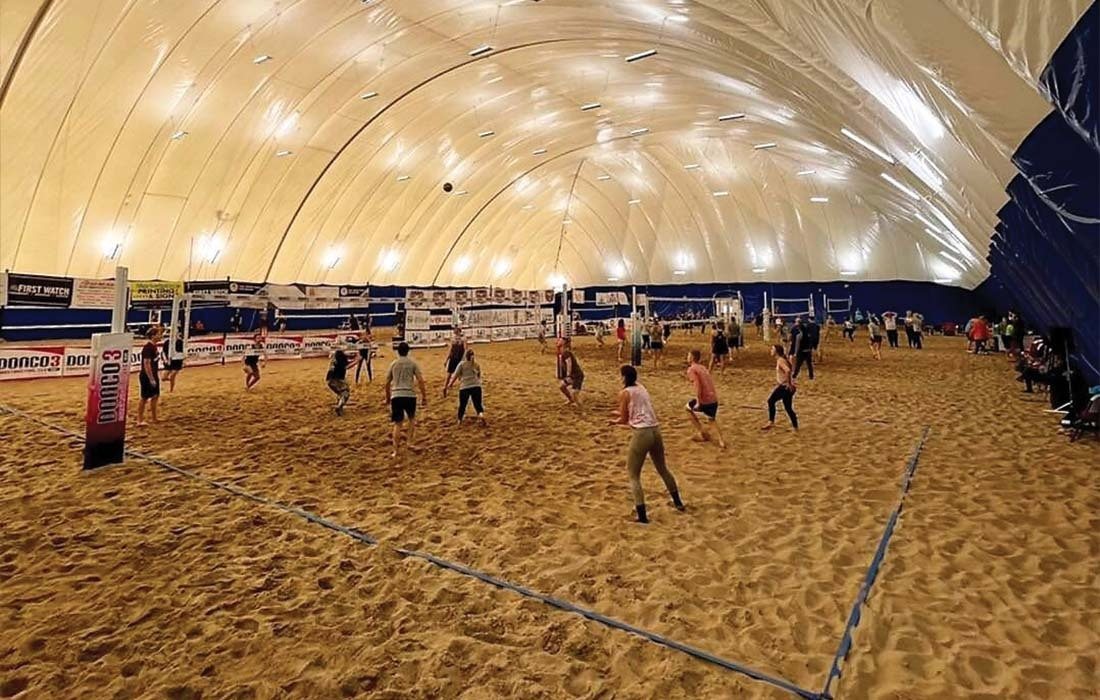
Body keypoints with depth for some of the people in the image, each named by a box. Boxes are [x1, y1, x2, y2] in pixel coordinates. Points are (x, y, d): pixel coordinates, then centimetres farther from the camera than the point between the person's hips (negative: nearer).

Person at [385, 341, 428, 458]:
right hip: (410, 395, -1)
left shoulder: (393, 364, 11)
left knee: (398, 423, 7)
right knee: (412, 419, 23)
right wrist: (424, 397, 3)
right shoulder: (412, 363, 5)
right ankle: (409, 442, 14)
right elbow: (421, 381, -2)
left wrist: (388, 397, 29)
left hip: (396, 396, 1)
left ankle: (396, 450, 3)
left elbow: (387, 383, 15)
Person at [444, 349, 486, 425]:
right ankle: (481, 415, -23)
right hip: (476, 386, 2)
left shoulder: (462, 364, 4)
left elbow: (455, 376, 1)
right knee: (478, 404, 5)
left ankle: (459, 420, 23)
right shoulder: (477, 365, 14)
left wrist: (450, 384, 9)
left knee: (462, 405, 15)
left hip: (464, 387, -2)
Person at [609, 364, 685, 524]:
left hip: (641, 433, -7)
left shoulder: (624, 393, -5)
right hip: (655, 430, 7)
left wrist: (615, 421, 19)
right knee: (662, 468, 27)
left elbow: (624, 420, -1)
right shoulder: (641, 388, 15)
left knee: (633, 475, 6)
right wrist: (620, 413, 32)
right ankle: (678, 502, 41)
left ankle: (641, 515, 2)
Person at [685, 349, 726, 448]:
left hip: (704, 400, -7)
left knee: (689, 408, 21)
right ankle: (721, 441, 11)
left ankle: (703, 434, 19)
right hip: (714, 399, 7)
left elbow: (697, 385, -19)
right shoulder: (702, 367, 18)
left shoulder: (691, 369, -7)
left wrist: (698, 402, -17)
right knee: (712, 420, 27)